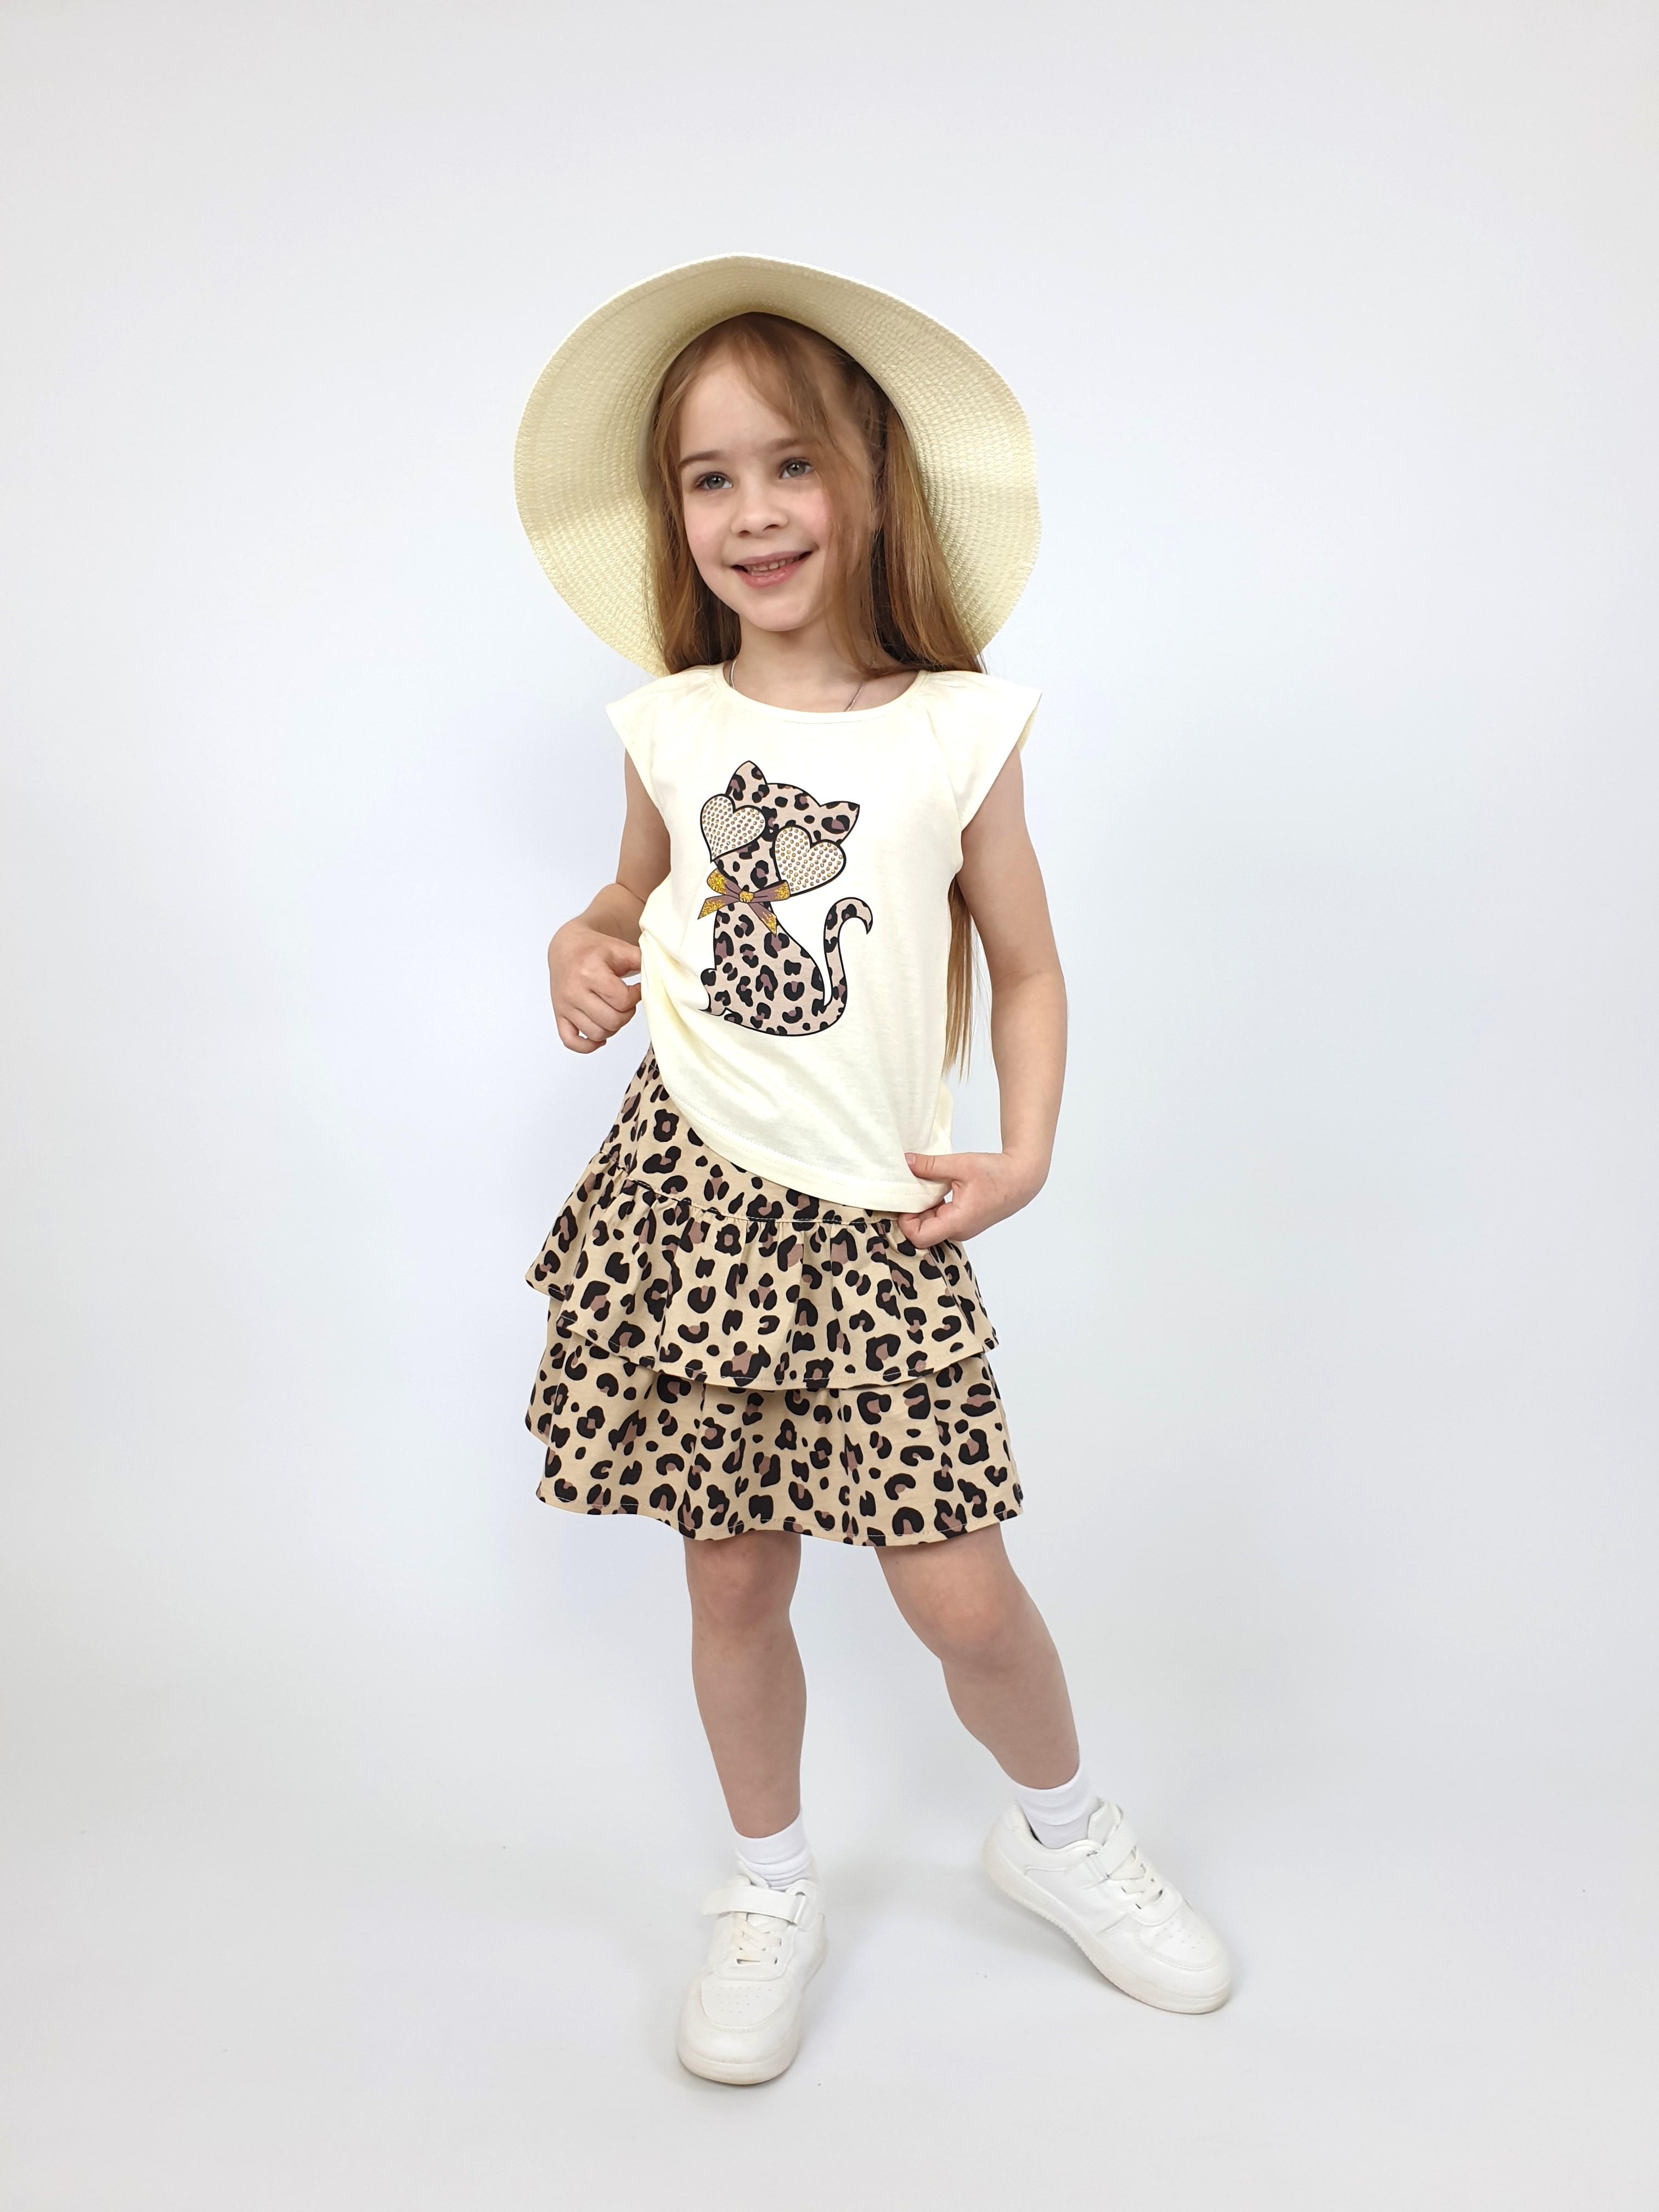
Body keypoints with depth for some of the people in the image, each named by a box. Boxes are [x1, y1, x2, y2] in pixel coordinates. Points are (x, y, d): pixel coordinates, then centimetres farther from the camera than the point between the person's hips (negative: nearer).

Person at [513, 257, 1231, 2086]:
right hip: (689, 1198, 2)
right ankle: (770, 1890, 37)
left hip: (877, 1226, -2)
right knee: (735, 1584, 11)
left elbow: (1028, 966, 7)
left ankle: (1061, 1833, 33)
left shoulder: (954, 733, 0)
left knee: (960, 1594, 0)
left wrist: (1024, 1156, -5)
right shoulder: (672, 727, 6)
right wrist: (585, 955, 2)